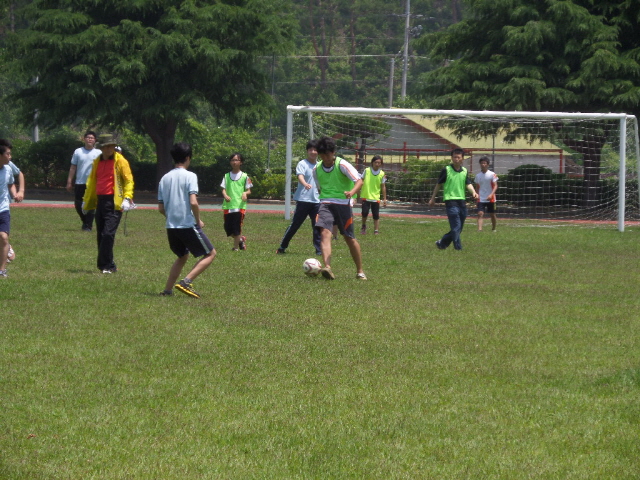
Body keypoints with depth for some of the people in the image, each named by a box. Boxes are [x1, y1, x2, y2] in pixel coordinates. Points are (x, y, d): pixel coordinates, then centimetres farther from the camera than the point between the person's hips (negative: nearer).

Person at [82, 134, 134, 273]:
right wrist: (86, 200, 27)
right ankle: (108, 266, 14)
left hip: (114, 203, -7)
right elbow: (91, 181, 25)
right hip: (100, 202, 7)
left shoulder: (120, 161, -3)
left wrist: (127, 198, -16)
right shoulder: (97, 161, 15)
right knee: (101, 235, 7)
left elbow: (129, 180, -4)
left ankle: (107, 266, -10)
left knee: (108, 234, -14)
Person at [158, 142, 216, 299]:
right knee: (210, 253, 5)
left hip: (171, 227, 7)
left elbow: (161, 207, 9)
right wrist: (199, 220, -6)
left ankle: (167, 290, 16)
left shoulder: (165, 178, 9)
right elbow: (193, 202, -20)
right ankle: (186, 281, -11)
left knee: (182, 256, 26)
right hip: (188, 225, -7)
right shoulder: (190, 176, -9)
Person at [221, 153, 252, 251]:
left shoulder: (244, 176, 5)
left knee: (237, 227, -7)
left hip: (240, 205, -3)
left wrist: (245, 193, -18)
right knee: (228, 228, 3)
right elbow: (223, 189, 5)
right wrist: (225, 195, -17)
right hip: (228, 205, 3)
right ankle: (241, 239, 29)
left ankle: (236, 247, 3)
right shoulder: (226, 176, 10)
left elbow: (249, 190, 6)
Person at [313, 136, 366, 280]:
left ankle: (360, 271, 20)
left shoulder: (342, 165, -8)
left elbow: (359, 181, -17)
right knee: (325, 233, -21)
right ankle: (327, 267, -37)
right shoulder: (317, 169, 8)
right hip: (325, 203, 3)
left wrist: (351, 192, -35)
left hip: (343, 204, -3)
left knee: (349, 238, 3)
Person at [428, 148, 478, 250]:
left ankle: (441, 243, 26)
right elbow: (439, 184, 6)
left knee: (458, 229, 11)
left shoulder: (464, 171, 12)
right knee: (456, 227, -13)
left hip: (462, 202, 6)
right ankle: (458, 249, -12)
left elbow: (468, 184, 3)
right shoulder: (446, 170, -2)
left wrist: (473, 192, -18)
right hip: (451, 201, -6)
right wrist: (433, 198, 10)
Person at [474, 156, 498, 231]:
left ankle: (493, 229, 29)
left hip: (490, 199, -2)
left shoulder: (492, 174, -5)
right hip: (481, 199, 2)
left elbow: (495, 186, -10)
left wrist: (491, 194, -24)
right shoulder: (478, 176, 7)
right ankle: (479, 229, -25)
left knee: (492, 214, 10)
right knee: (480, 214, -15)